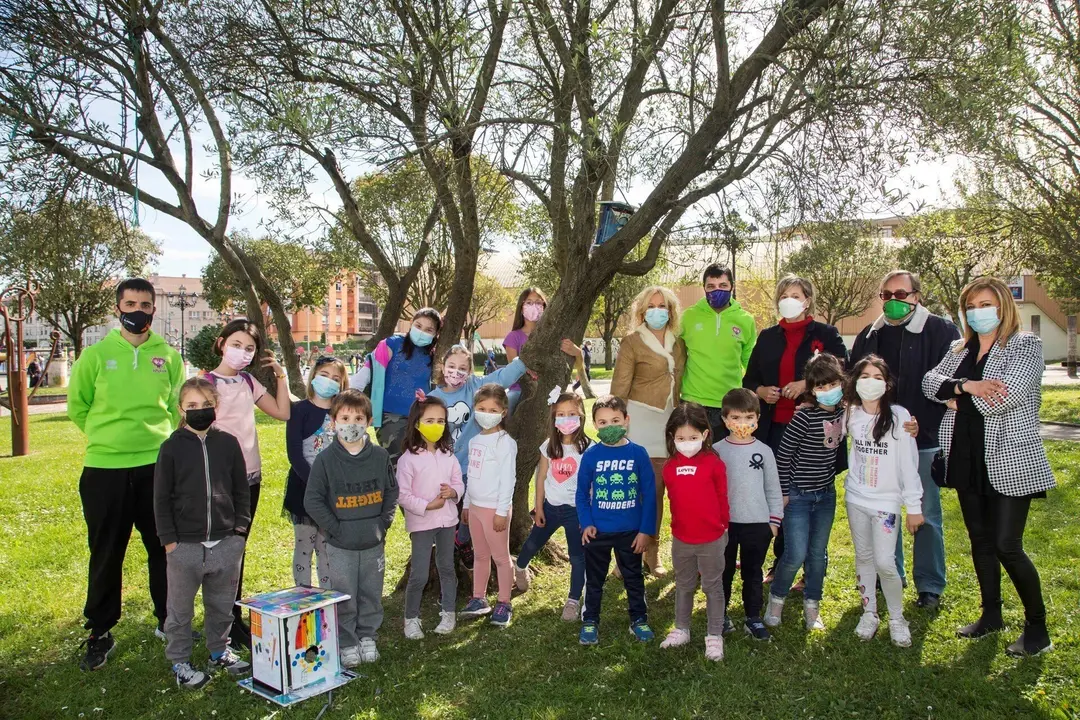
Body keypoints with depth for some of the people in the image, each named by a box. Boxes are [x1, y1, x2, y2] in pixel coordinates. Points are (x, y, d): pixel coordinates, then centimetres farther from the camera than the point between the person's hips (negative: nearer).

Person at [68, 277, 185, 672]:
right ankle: (100, 633, 25)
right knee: (106, 555, 9)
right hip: (104, 469, -1)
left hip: (157, 466, 1)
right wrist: (107, 436, 5)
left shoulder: (169, 357, 3)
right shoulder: (96, 354, 0)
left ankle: (169, 621, 27)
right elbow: (77, 406, 8)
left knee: (165, 549, 10)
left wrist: (156, 435, 1)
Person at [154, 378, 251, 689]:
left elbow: (242, 490, 7)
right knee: (180, 608, 11)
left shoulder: (228, 443, 1)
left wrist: (240, 529, 2)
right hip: (184, 544, -2)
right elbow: (161, 498, -1)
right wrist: (168, 538, -5)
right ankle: (179, 661, 26)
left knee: (222, 605, 16)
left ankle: (219, 650, 34)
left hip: (227, 543, 2)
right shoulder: (172, 447, -4)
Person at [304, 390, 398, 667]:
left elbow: (391, 492, 8)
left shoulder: (380, 456, -2)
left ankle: (368, 637, 32)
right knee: (344, 599, 7)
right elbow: (312, 501, -7)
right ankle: (347, 644, 24)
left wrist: (383, 522, -1)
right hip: (340, 546, -2)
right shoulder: (326, 459, -10)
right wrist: (335, 528, -10)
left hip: (374, 542, 2)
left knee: (371, 595, 14)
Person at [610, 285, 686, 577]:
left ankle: (652, 552, 18)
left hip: (669, 420, 4)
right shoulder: (632, 342, -3)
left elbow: (681, 382, 17)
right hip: (641, 419, -4)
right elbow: (620, 387, -5)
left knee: (657, 488, 7)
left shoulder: (678, 343, 11)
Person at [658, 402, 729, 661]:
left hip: (711, 540, -3)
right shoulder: (670, 467, -4)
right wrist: (676, 525, 13)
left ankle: (714, 635, 24)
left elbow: (722, 498, -3)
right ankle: (681, 630, 35)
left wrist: (722, 525, 5)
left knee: (713, 587, 12)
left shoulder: (714, 463, -13)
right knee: (683, 586, 20)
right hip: (681, 539, 4)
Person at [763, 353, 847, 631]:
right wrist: (783, 492, -11)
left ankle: (812, 607, 29)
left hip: (826, 494, 5)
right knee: (796, 555, -6)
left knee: (817, 554, 13)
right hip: (798, 494, -5)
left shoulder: (844, 413, -1)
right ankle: (776, 600, 18)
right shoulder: (804, 416, -18)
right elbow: (784, 454, -14)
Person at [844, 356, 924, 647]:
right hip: (856, 497, 4)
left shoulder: (898, 416, -12)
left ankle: (897, 619, 14)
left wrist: (914, 506, -9)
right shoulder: (850, 414, 1)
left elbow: (909, 464, -10)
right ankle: (869, 613, 27)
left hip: (886, 500, -4)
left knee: (885, 562, -8)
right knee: (864, 558, 12)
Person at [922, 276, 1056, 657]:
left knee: (1007, 546, -5)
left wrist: (959, 398, -6)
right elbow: (930, 381, 0)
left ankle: (1037, 626, 15)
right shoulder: (960, 349, 13)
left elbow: (1007, 396, -20)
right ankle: (991, 614, 29)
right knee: (980, 540, 14)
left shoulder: (1026, 345, -6)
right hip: (967, 459, 6)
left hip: (1009, 462, -6)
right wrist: (965, 386, -19)